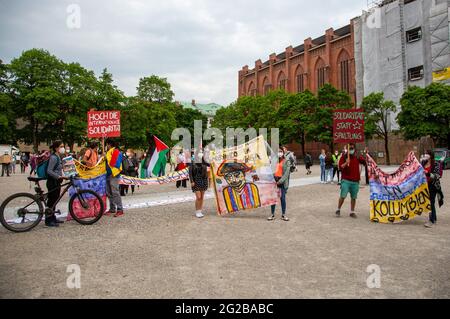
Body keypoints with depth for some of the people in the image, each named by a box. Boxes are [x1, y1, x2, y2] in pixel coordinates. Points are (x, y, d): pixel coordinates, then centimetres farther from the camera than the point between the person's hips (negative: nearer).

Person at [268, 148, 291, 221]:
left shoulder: (286, 161, -1)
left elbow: (287, 172, -6)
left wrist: (281, 180, -13)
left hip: (282, 181, -2)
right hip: (274, 180, 2)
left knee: (283, 198, 3)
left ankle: (283, 215, 15)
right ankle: (272, 215, 13)